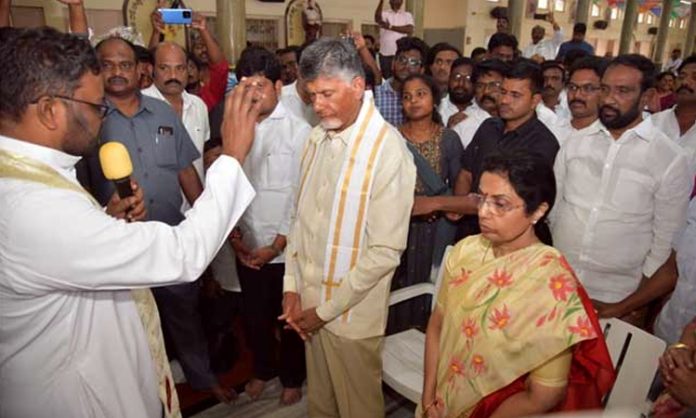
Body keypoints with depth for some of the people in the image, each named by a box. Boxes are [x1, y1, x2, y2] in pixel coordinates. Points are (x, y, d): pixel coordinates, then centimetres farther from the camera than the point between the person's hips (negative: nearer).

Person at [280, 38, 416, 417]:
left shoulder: (388, 150, -19)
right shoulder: (317, 137, 2)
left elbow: (386, 252, -19)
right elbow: (301, 216, 7)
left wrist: (327, 309, -13)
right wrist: (291, 285, 1)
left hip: (352, 313, -5)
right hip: (310, 301, 5)